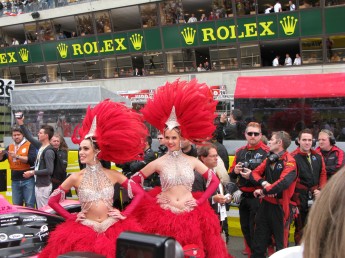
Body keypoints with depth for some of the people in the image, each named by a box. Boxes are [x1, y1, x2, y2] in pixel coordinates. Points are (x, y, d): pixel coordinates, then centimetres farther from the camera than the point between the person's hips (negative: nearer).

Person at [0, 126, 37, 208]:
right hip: (15, 181, 5)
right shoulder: (10, 147, 12)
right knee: (16, 206, 10)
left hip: (28, 180, -5)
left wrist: (17, 156, -21)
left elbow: (32, 159, -15)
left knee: (29, 206, -2)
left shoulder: (30, 145, -3)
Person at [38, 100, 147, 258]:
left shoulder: (113, 175, 1)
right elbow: (52, 201, 6)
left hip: (112, 228, 0)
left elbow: (139, 193, 5)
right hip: (85, 230, 0)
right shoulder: (76, 178, 0)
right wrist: (71, 217, 1)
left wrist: (124, 214, -2)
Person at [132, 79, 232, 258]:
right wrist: (148, 198, -3)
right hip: (163, 215, -1)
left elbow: (215, 181, 6)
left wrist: (200, 201, -1)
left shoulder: (192, 161, 2)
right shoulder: (158, 163, -2)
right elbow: (134, 181, 2)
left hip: (191, 215, 1)